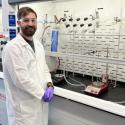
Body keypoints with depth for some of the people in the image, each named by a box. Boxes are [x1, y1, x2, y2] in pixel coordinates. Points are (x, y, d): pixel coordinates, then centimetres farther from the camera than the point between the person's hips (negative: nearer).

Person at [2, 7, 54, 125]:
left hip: (40, 102, 7)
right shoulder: (12, 47, -17)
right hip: (23, 107, -7)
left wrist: (50, 85, -6)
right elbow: (21, 79, -22)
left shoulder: (38, 44, 8)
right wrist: (42, 93, -14)